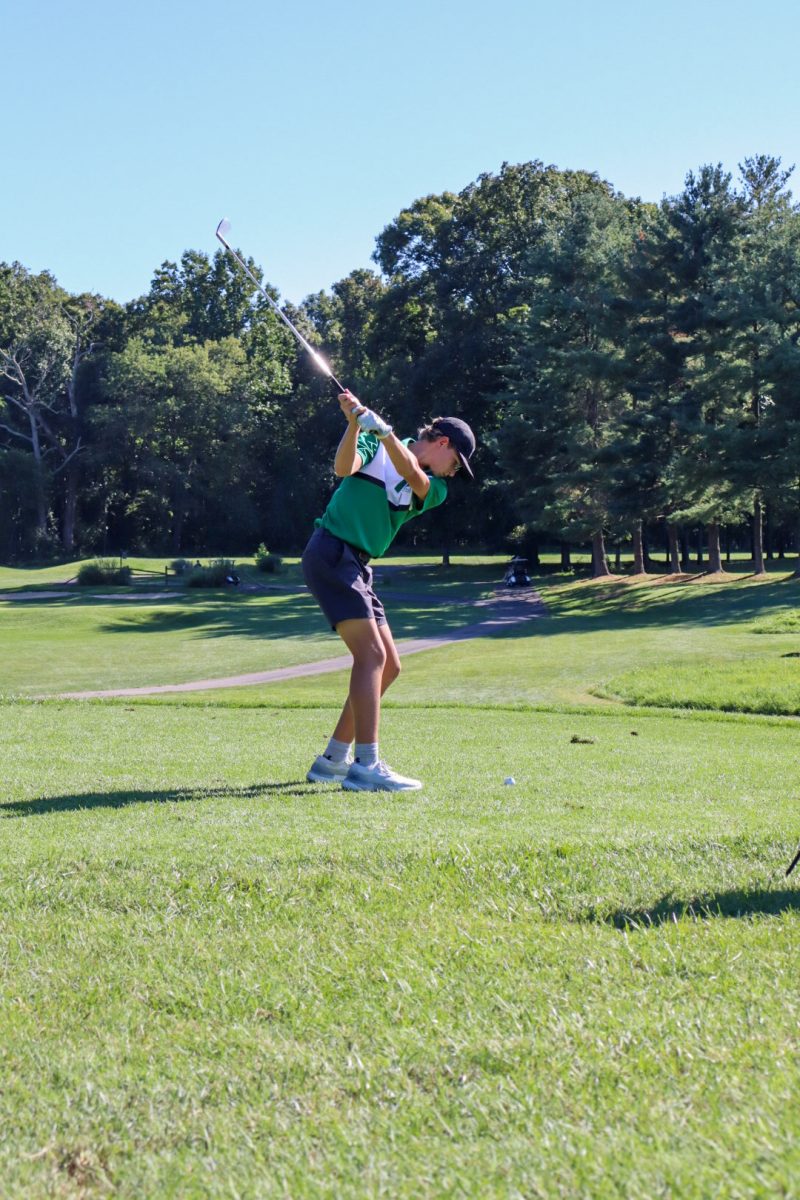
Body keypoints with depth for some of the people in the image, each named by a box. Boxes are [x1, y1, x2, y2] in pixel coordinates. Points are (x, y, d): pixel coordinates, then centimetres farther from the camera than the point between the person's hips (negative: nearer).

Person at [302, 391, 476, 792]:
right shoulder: (373, 445, 3)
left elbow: (412, 476, -9)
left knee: (388, 666, 8)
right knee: (372, 655, -18)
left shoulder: (434, 489, 13)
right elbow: (343, 467, -16)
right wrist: (355, 423, -28)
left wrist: (384, 431, -25)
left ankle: (332, 761, 16)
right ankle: (366, 767, -23)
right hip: (330, 552, -8)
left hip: (357, 566, 8)